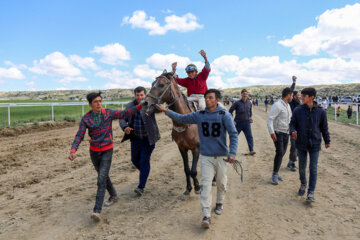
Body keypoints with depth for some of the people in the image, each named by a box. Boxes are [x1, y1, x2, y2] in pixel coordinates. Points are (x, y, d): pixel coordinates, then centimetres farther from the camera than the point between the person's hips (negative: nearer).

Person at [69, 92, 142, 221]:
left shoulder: (108, 113, -7)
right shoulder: (85, 118, -7)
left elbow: (125, 114, -4)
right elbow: (79, 136, -11)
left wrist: (140, 106, -12)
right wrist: (73, 150, -26)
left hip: (107, 151, -3)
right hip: (94, 151, 3)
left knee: (101, 179, -13)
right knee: (103, 176, 20)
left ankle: (97, 211, -13)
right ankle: (113, 196, 43)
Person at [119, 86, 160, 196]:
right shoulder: (130, 106, 1)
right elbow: (122, 118, 2)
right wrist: (124, 127, -18)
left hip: (148, 139, -4)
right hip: (135, 138, 5)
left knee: (144, 161, -4)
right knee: (135, 160, 18)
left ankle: (141, 186, 6)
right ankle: (144, 172, 48)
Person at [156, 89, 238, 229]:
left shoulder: (224, 115, -9)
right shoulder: (199, 115, 0)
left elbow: (233, 134, -11)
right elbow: (181, 119, 7)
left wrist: (232, 153, -21)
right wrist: (166, 111, -2)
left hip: (221, 156, -1)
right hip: (206, 156, 1)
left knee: (221, 183, 15)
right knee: (206, 185, -4)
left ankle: (220, 203, 42)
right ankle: (206, 216, 0)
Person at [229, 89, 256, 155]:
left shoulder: (249, 103, 3)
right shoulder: (237, 103, -8)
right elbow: (230, 111, -3)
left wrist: (251, 116, 13)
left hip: (246, 122, 2)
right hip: (238, 122, -2)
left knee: (249, 136, -8)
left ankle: (251, 150, -6)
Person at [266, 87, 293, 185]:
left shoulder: (288, 106, 13)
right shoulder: (277, 105, -15)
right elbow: (269, 119, -20)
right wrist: (272, 132, -25)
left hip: (286, 133, 8)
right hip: (278, 133, -8)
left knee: (282, 153, 9)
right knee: (279, 153, -12)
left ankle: (276, 173, 21)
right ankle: (274, 175, 0)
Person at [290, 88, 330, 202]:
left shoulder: (320, 111, -4)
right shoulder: (298, 110, -4)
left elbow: (324, 127, 7)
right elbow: (292, 123, 2)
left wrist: (327, 141, 16)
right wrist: (292, 131, -20)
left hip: (315, 145, -1)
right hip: (301, 144, 1)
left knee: (313, 168, -2)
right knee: (302, 167, 12)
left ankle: (311, 192, 7)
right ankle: (303, 184, 37)